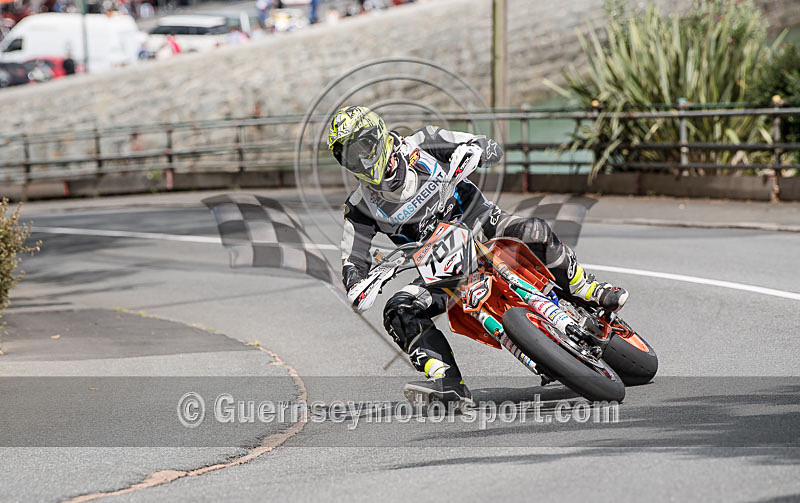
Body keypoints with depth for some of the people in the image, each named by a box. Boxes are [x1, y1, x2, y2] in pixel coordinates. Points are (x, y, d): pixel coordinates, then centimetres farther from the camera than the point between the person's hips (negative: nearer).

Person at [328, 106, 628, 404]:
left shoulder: (421, 145, -6)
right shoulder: (362, 207, -3)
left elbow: (492, 150, -1)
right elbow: (353, 262, -4)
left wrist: (472, 150, -26)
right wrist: (356, 285, -28)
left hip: (484, 228, -2)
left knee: (533, 232, -32)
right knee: (399, 312, -22)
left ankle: (590, 293, -14)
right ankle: (448, 383, -32)